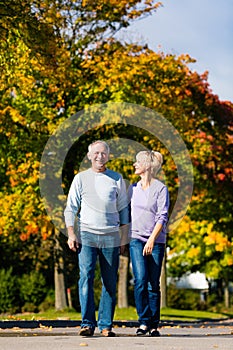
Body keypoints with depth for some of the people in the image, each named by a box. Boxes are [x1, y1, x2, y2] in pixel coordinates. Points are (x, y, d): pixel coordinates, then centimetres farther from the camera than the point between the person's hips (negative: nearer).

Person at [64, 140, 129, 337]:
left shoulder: (117, 179, 11)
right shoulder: (81, 178, 8)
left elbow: (123, 209, 15)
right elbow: (70, 208, 7)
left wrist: (125, 236, 9)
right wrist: (71, 234, -4)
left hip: (111, 237, 2)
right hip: (87, 235, -2)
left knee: (110, 283, 1)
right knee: (86, 277, -14)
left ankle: (105, 325, 6)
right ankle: (88, 323, -14)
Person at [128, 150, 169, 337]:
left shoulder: (161, 188, -2)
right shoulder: (133, 188, 13)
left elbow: (162, 217, -8)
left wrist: (152, 239, -17)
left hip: (156, 241, -3)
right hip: (136, 239, 3)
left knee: (154, 284, 0)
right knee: (140, 280, -13)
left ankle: (154, 325, 7)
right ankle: (144, 322, -10)